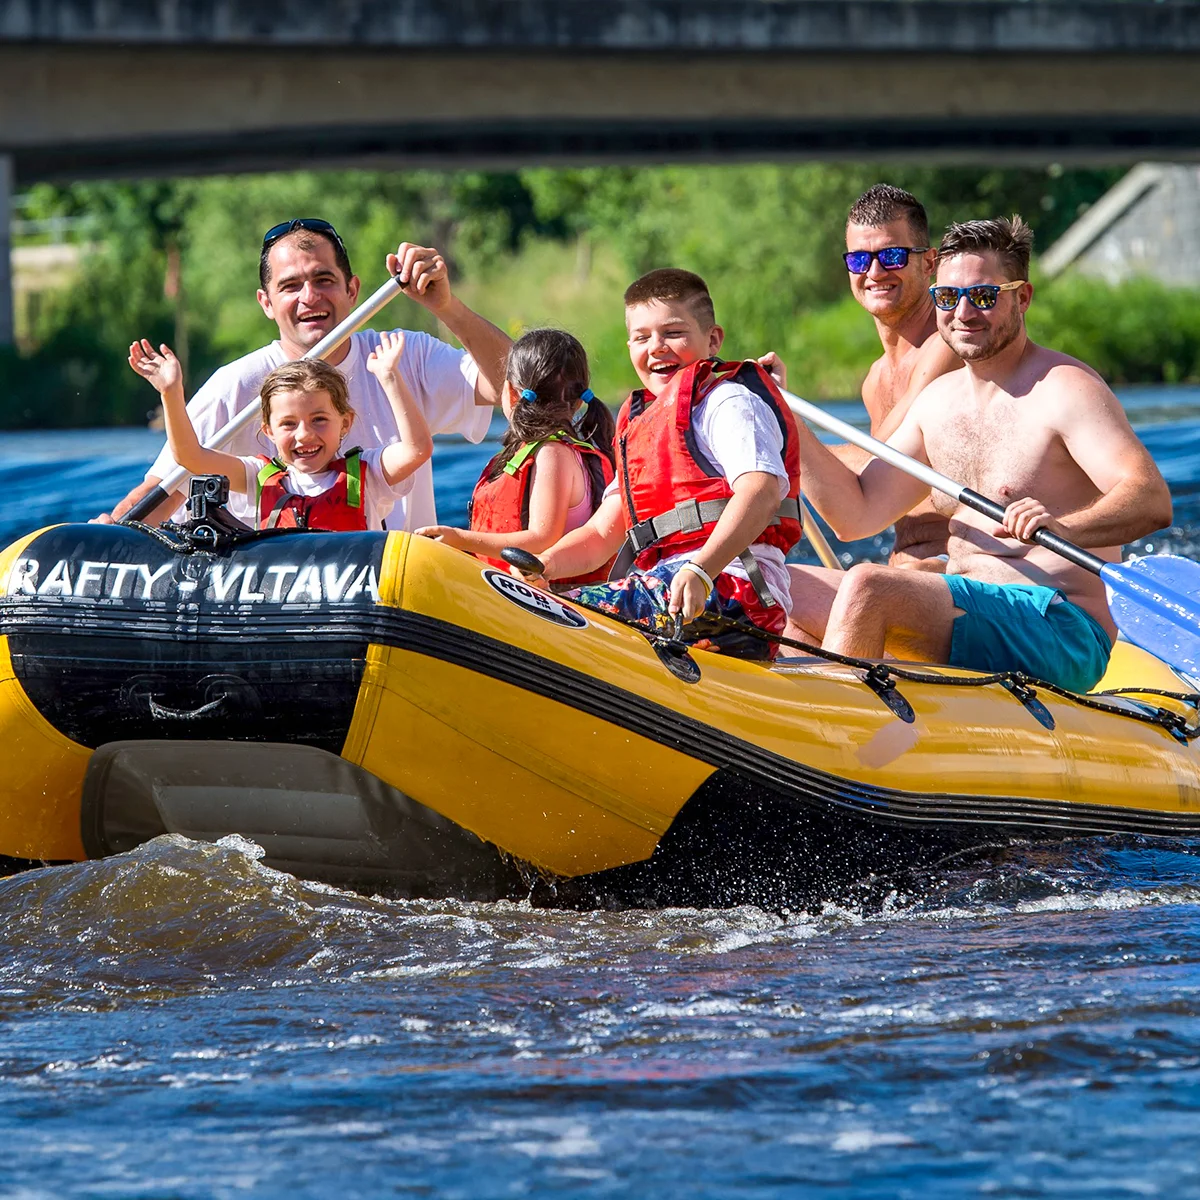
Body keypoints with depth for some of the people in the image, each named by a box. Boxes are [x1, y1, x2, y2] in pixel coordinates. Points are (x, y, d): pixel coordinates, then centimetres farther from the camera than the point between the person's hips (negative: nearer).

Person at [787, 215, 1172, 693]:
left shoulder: (1062, 388, -9)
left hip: (1062, 639, -8)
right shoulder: (938, 401, 16)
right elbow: (857, 515, 15)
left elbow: (1153, 501, -22)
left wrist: (1063, 528, -41)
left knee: (867, 587, -27)